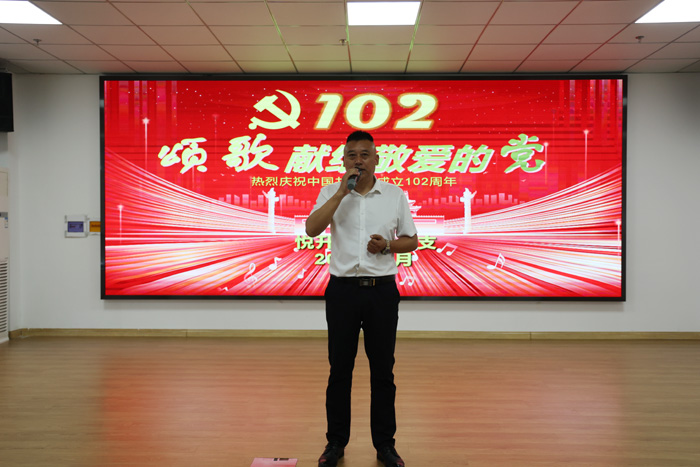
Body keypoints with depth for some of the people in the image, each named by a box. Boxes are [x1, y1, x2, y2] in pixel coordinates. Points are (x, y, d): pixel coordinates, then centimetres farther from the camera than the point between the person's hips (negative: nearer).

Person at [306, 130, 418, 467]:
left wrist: (387, 245, -12)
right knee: (339, 370, 8)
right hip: (343, 288, 0)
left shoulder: (395, 195, 4)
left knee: (382, 370, 7)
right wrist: (342, 191, -16)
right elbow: (312, 229, -13)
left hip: (382, 290, 1)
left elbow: (412, 241, 9)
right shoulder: (332, 193, 2)